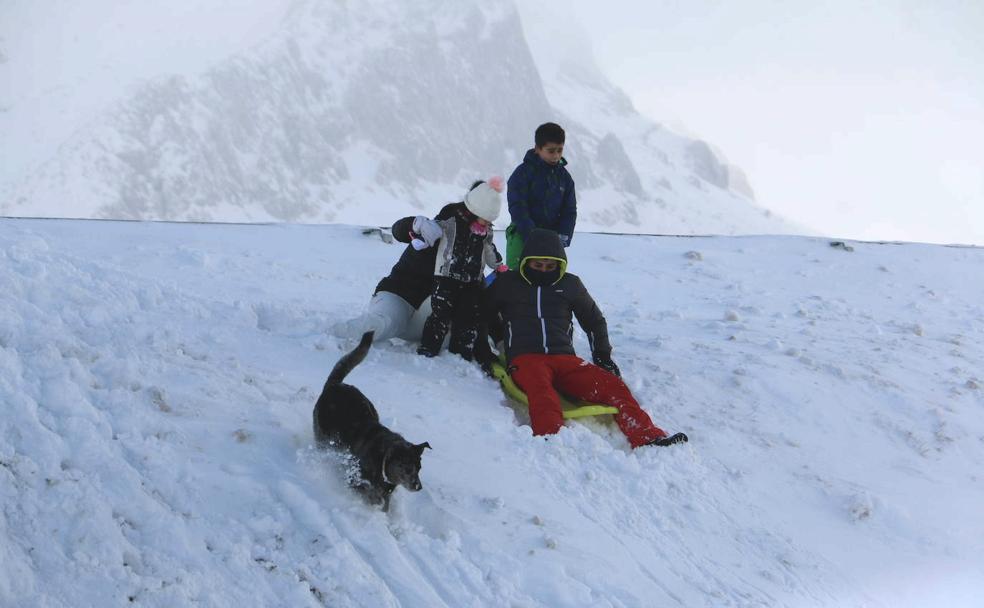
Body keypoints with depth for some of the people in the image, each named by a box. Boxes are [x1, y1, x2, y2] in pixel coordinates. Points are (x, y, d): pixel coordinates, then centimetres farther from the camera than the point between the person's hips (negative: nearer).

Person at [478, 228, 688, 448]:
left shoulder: (570, 284, 20)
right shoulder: (507, 283, 14)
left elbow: (595, 321, 33)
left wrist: (603, 357, 27)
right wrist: (484, 355, 15)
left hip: (565, 359, 3)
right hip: (525, 360, -3)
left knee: (613, 385, -23)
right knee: (541, 391, -40)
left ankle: (648, 439, -37)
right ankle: (550, 439, -67)